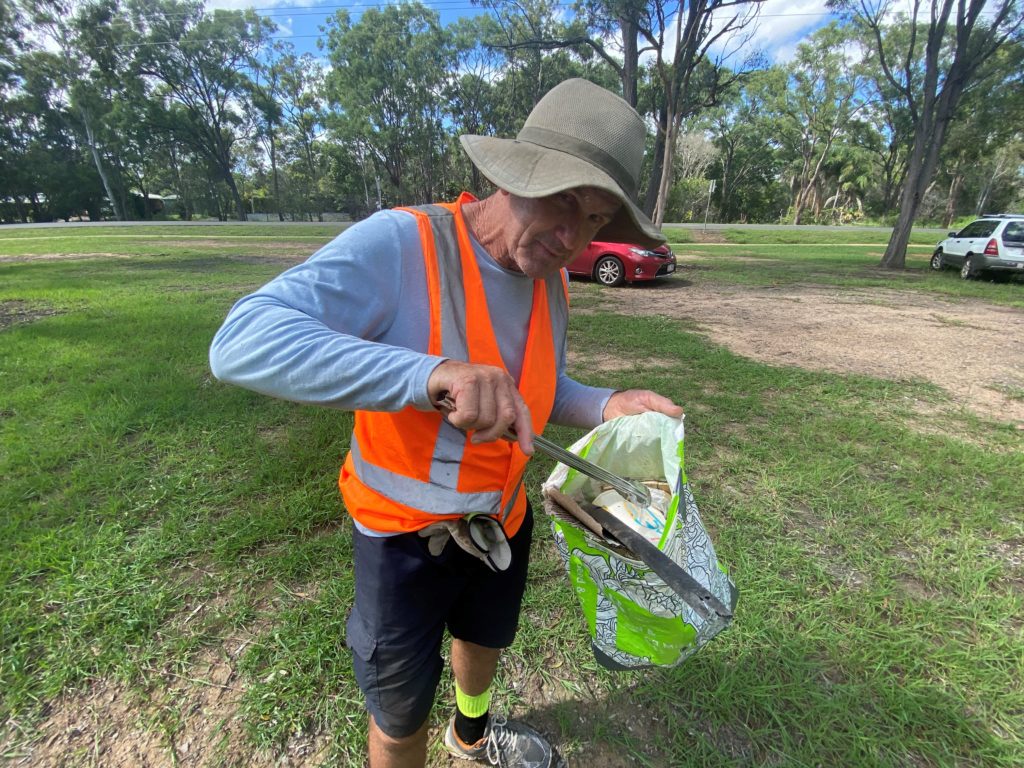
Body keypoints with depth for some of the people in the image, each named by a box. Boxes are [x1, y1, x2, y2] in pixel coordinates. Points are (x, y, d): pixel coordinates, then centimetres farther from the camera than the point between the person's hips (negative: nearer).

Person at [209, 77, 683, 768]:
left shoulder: (552, 281, -6)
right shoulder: (399, 245, -27)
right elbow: (242, 343, -37)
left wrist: (606, 406, -13)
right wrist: (432, 374, -49)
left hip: (503, 518, 7)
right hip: (405, 530, -6)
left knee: (486, 637, 34)